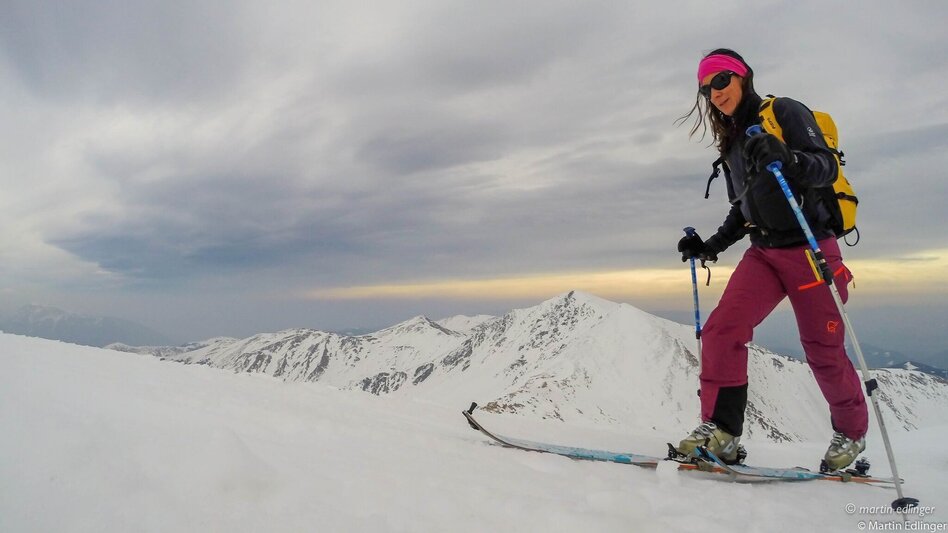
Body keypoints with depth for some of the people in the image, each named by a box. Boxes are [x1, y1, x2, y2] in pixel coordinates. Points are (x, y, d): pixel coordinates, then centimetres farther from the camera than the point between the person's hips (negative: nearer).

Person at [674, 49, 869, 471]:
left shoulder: (784, 112, -4)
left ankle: (852, 432, 29)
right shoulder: (732, 142, 15)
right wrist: (711, 246, 10)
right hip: (763, 252, 6)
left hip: (810, 248, -5)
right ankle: (720, 429, -11)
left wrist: (786, 158, -35)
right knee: (722, 328, -16)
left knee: (823, 350, 4)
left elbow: (827, 166, -16)